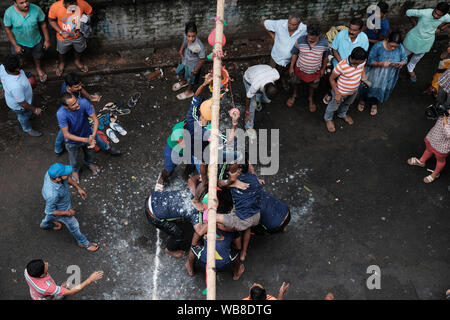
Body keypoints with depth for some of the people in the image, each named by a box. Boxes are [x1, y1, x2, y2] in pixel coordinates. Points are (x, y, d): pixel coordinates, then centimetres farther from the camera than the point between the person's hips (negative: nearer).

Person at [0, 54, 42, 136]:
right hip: (19, 106, -6)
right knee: (24, 116, 28)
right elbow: (22, 103, -32)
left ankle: (29, 115, 71)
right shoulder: (15, 86, -49)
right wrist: (34, 109, -16)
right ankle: (28, 129, 60)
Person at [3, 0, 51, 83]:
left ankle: (38, 68, 61)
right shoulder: (9, 12, -27)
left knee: (37, 56, 29)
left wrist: (47, 40, -4)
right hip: (19, 42, -1)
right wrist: (15, 45, -12)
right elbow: (8, 29, -14)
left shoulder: (36, 9, -25)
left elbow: (43, 24, -10)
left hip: (36, 40, 1)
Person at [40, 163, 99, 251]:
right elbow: (50, 211, -29)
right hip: (60, 210, -6)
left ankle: (45, 224, 73)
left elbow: (68, 178, -7)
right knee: (73, 226, 22)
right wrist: (67, 213, -18)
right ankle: (83, 242, 52)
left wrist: (78, 188, -6)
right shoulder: (52, 195, -48)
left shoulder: (52, 172, -31)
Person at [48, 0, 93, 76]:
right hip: (63, 37, -1)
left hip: (78, 35, 1)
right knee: (62, 52, 28)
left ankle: (78, 61, 63)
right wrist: (61, 32, -24)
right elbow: (51, 20, -12)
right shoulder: (55, 7, -32)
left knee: (79, 50, 30)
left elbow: (89, 13, -11)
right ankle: (62, 63, 61)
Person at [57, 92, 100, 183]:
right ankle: (75, 170, 62)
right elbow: (66, 134, -30)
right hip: (73, 141, -2)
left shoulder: (83, 102, -34)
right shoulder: (61, 114, -38)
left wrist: (93, 137, -39)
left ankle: (89, 163, 67)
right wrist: (85, 140, -35)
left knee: (90, 153, 32)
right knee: (74, 160, 27)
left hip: (87, 135, 2)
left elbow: (95, 120, -26)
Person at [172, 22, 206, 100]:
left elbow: (202, 59, -27)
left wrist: (197, 69, -19)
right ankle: (183, 82, 66)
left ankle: (189, 91, 54)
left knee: (191, 79, 22)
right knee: (179, 71, 33)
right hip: (184, 60, 6)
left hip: (192, 65, -6)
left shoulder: (199, 46, -42)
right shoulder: (186, 36, -24)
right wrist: (181, 50, 0)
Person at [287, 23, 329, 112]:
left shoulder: (324, 43, -23)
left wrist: (323, 69, 5)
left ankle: (311, 98, 56)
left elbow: (325, 57, -5)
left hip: (315, 72, 0)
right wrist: (291, 67, -3)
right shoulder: (300, 40, -25)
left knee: (312, 86, 25)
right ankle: (294, 95, 57)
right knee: (296, 83, 27)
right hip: (300, 69, 0)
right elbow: (295, 54, -9)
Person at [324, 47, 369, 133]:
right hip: (341, 92, -5)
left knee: (347, 104, 33)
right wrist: (337, 93, -22)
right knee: (334, 106, 22)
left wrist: (364, 79, -14)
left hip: (354, 91, 6)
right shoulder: (341, 66, -37)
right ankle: (328, 119, 53)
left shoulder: (362, 61, -20)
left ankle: (342, 114, 66)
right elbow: (331, 79, -22)